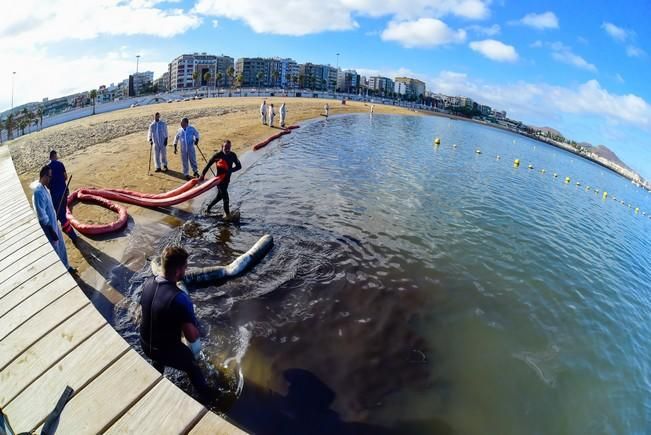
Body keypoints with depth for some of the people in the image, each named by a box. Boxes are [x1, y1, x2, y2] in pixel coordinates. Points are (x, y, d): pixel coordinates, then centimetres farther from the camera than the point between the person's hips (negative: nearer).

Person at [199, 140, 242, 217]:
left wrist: (230, 170, -26)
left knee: (220, 196, 22)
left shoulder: (233, 155, -7)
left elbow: (239, 166, -9)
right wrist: (202, 175, -7)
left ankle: (208, 207, 44)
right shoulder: (217, 155, -17)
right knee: (225, 197, -4)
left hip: (227, 179, 6)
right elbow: (209, 164, -10)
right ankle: (227, 213, 15)